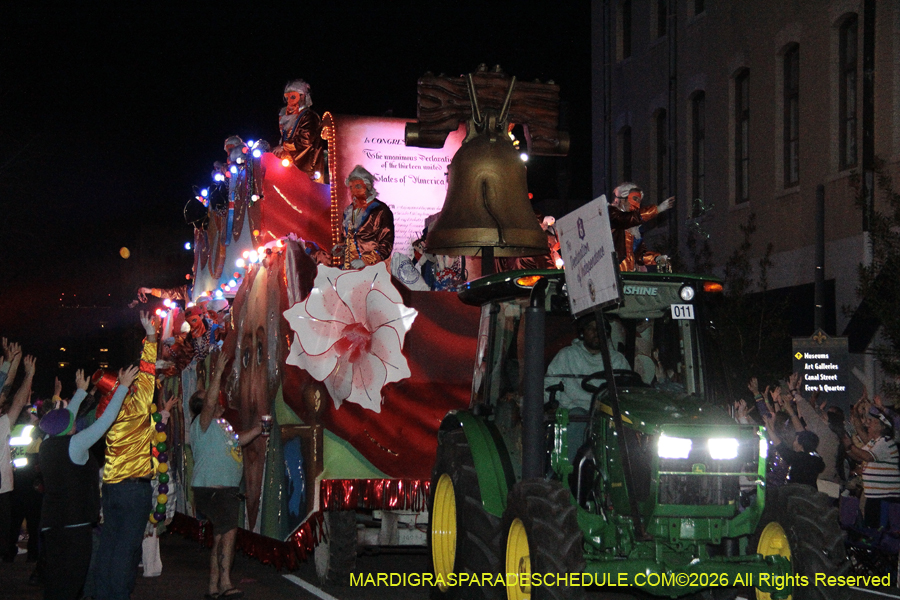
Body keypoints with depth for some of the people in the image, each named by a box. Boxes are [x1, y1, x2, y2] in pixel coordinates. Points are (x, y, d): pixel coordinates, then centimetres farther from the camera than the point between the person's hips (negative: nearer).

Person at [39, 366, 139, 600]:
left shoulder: (48, 444, 8)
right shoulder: (74, 445, -13)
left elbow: (67, 415, 25)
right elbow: (106, 420, -12)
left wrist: (81, 391, 39)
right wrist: (123, 386, -5)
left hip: (51, 524, 8)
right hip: (75, 525, -8)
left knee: (55, 580, 10)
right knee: (71, 580, -6)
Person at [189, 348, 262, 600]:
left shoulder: (221, 425, 18)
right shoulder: (202, 424, -9)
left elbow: (237, 440, 33)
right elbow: (209, 404, -27)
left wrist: (260, 429, 25)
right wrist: (218, 372, -29)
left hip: (227, 489, 10)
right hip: (210, 490, -10)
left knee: (221, 538, 10)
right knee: (228, 531, -21)